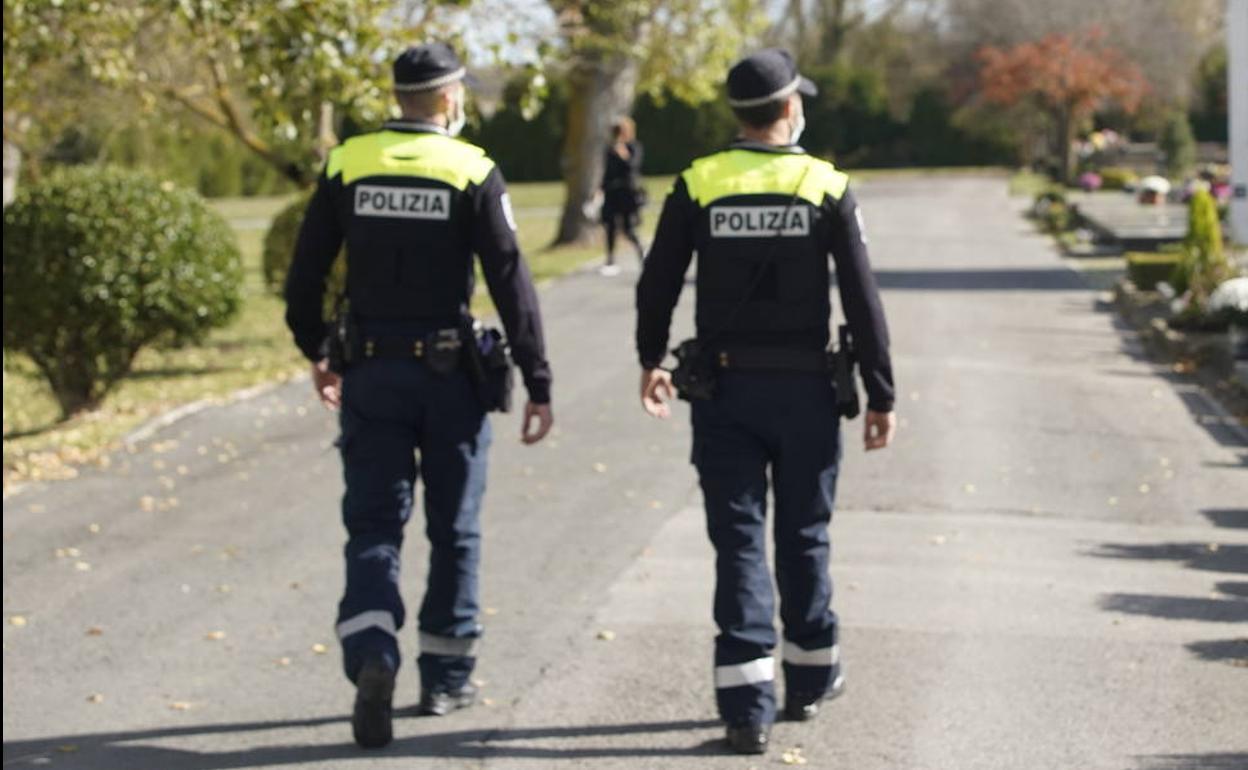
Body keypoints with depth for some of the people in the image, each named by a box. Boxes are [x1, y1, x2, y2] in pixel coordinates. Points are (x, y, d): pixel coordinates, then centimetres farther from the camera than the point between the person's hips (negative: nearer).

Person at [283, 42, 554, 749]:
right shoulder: (472, 172, -7)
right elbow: (512, 285, -10)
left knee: (374, 527, 3)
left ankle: (372, 658, -21)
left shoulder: (347, 167, 1)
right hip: (449, 372, -2)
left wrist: (316, 353, 21)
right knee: (454, 529, 13)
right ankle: (446, 677, 22)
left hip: (371, 372, 2)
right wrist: (539, 385, -5)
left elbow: (305, 275, 5)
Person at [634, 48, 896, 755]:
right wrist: (882, 396, -1)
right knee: (804, 536, 16)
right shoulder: (829, 189, -6)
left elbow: (658, 285, 3)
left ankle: (749, 705, -4)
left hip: (725, 390, 0)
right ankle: (811, 677, 29)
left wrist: (652, 361, 21)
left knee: (739, 542, 2)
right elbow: (863, 301, -7)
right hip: (805, 389, 0)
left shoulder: (698, 186, -3)